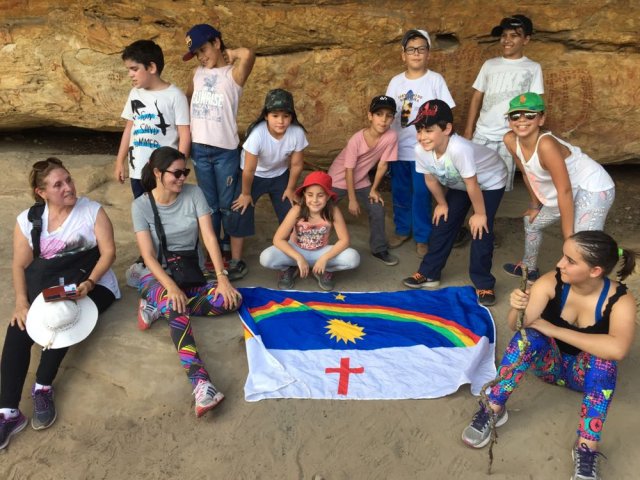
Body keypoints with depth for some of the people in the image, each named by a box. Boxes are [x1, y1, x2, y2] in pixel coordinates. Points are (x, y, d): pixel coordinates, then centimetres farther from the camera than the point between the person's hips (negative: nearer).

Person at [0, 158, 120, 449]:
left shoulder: (92, 211, -1)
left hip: (92, 285, -3)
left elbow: (108, 252, -6)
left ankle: (43, 387, -17)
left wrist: (88, 283, -21)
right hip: (46, 287, 3)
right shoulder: (28, 220, 5)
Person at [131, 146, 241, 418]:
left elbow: (209, 237, -8)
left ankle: (159, 308, -18)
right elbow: (148, 256, -14)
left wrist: (222, 277, -21)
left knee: (232, 299, -25)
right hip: (158, 276, -3)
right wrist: (171, 287, -31)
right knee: (177, 310, -38)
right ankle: (201, 384, -52)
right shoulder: (141, 205, -8)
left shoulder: (194, 194, -3)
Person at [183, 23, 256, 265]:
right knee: (209, 204, 13)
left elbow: (249, 54, -27)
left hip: (225, 150, -5)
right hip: (199, 148, 5)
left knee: (227, 205, 6)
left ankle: (231, 250, 21)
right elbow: (188, 100, 22)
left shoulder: (233, 73, -7)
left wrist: (230, 53, -8)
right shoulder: (198, 73, 10)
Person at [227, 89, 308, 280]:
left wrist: (290, 189, -1)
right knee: (240, 215, -9)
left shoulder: (297, 133, -27)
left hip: (280, 175, 3)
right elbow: (249, 169, -25)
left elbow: (296, 164, -11)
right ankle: (236, 262, 4)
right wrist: (246, 193, -14)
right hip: (253, 176, -2)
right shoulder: (258, 133, -36)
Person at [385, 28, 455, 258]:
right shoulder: (395, 82, 4)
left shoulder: (435, 80, -5)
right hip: (398, 147, 3)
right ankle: (402, 229, 32)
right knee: (400, 192, 14)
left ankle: (422, 237, 18)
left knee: (421, 194, 3)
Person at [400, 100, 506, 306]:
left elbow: (472, 185, -32)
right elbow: (431, 180, -6)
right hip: (458, 185, 6)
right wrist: (442, 204, 5)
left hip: (489, 182, -6)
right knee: (443, 224, 5)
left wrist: (480, 214, -21)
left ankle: (484, 284, 4)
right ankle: (429, 273, 19)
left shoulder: (459, 149, -44)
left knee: (480, 231, -12)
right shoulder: (421, 151, -25)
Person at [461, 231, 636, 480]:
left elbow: (617, 349, -42)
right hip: (548, 362, 1)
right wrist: (517, 310, -47)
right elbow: (517, 326, -23)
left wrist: (553, 330, -36)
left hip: (587, 374, -1)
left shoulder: (620, 300, -24)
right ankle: (492, 410, -22)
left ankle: (586, 448, -33)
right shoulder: (551, 282, -20)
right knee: (528, 336, -32)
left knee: (602, 357, -35)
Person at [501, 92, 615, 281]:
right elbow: (527, 173, 5)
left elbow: (564, 191, -29)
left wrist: (568, 235, -24)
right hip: (570, 190, 9)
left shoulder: (546, 145, -33)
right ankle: (529, 268, 48)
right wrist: (535, 206, 14)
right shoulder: (511, 140, -12)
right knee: (532, 222, 24)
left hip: (593, 189, -9)